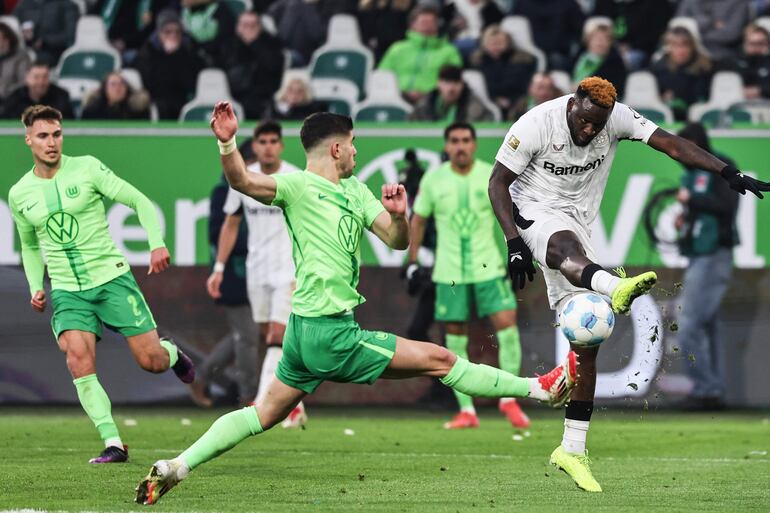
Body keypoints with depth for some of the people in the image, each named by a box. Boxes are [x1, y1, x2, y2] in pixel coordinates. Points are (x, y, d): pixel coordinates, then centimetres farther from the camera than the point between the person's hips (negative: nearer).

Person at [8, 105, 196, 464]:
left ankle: (171, 353, 34)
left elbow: (140, 202, -2)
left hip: (111, 277, -2)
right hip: (67, 291, 2)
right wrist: (36, 288, 7)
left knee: (152, 362, -5)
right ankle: (113, 443, -16)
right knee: (78, 362, -22)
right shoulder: (19, 195, 6)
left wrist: (157, 243, -17)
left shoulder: (86, 168, -5)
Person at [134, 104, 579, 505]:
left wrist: (398, 215, -12)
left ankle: (174, 468, 13)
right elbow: (243, 181, -28)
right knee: (439, 360, -3)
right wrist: (227, 143, -47)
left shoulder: (355, 192, 13)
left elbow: (397, 242, 10)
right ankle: (541, 389, 7)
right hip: (330, 334, -9)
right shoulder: (299, 186, -12)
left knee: (267, 414, 13)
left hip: (309, 331, 9)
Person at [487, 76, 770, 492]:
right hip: (533, 212, -5)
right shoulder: (535, 125, -17)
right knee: (565, 243, -41)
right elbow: (498, 183, -9)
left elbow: (671, 144, -13)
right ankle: (617, 287, -76)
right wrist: (514, 244, -19)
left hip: (576, 220, 5)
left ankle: (573, 449, 2)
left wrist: (729, 174, -23)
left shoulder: (616, 118, -8)